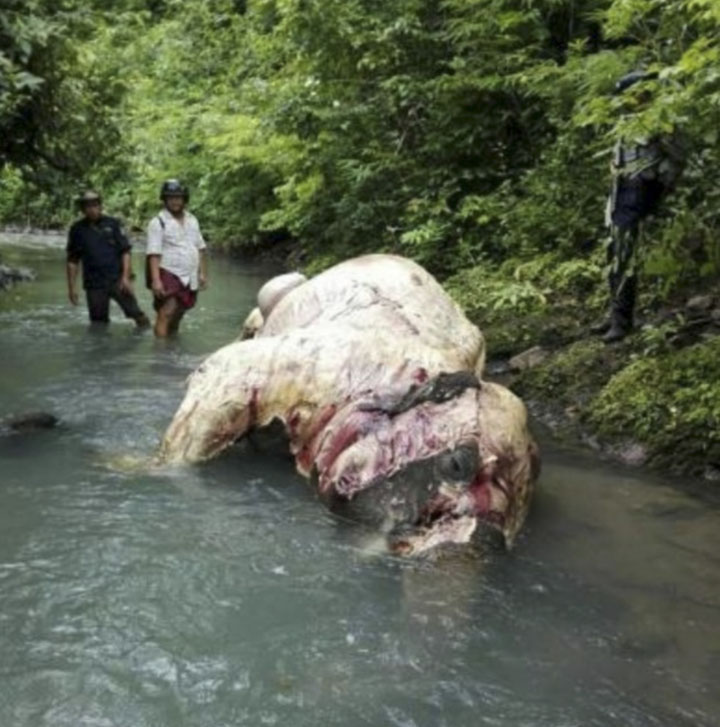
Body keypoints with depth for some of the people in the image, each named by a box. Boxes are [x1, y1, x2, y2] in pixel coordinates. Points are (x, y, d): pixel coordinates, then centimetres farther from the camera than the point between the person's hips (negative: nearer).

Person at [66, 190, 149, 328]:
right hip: (94, 285, 1)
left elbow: (125, 251, 0)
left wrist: (125, 277, -10)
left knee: (133, 311, -11)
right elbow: (72, 261, 10)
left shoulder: (112, 224, 2)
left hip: (117, 280, -1)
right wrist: (71, 288, 5)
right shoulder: (77, 230, 6)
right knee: (98, 323, 5)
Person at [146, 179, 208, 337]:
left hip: (189, 278, 6)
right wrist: (155, 280, -22)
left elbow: (200, 248, 18)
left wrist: (203, 273, 12)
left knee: (177, 316, 14)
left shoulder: (192, 220, 12)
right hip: (168, 275, -6)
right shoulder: (158, 222, -7)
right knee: (166, 314, -14)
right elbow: (154, 254, -14)